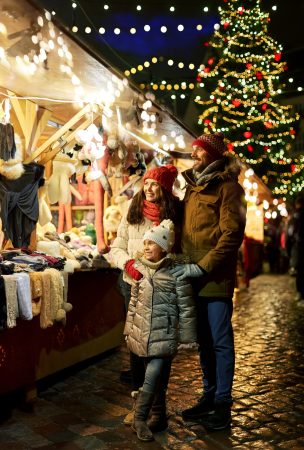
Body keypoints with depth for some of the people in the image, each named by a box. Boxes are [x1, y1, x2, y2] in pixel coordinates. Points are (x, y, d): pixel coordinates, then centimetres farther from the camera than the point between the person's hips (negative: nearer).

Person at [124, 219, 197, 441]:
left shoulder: (175, 272, -9)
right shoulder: (140, 269, 5)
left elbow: (186, 307, -6)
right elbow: (133, 302, 13)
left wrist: (187, 337, -4)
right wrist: (129, 330, 15)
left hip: (164, 335, -4)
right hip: (143, 335, 4)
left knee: (153, 377, -8)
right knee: (157, 379, 13)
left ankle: (140, 419, 4)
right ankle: (159, 417, 26)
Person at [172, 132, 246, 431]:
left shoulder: (227, 187, -6)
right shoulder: (192, 188, 17)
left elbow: (232, 234, -13)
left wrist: (203, 267, -17)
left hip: (216, 278, -7)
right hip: (193, 278, 7)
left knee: (220, 341, 2)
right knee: (204, 341, 15)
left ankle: (222, 405, 13)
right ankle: (209, 397, 27)